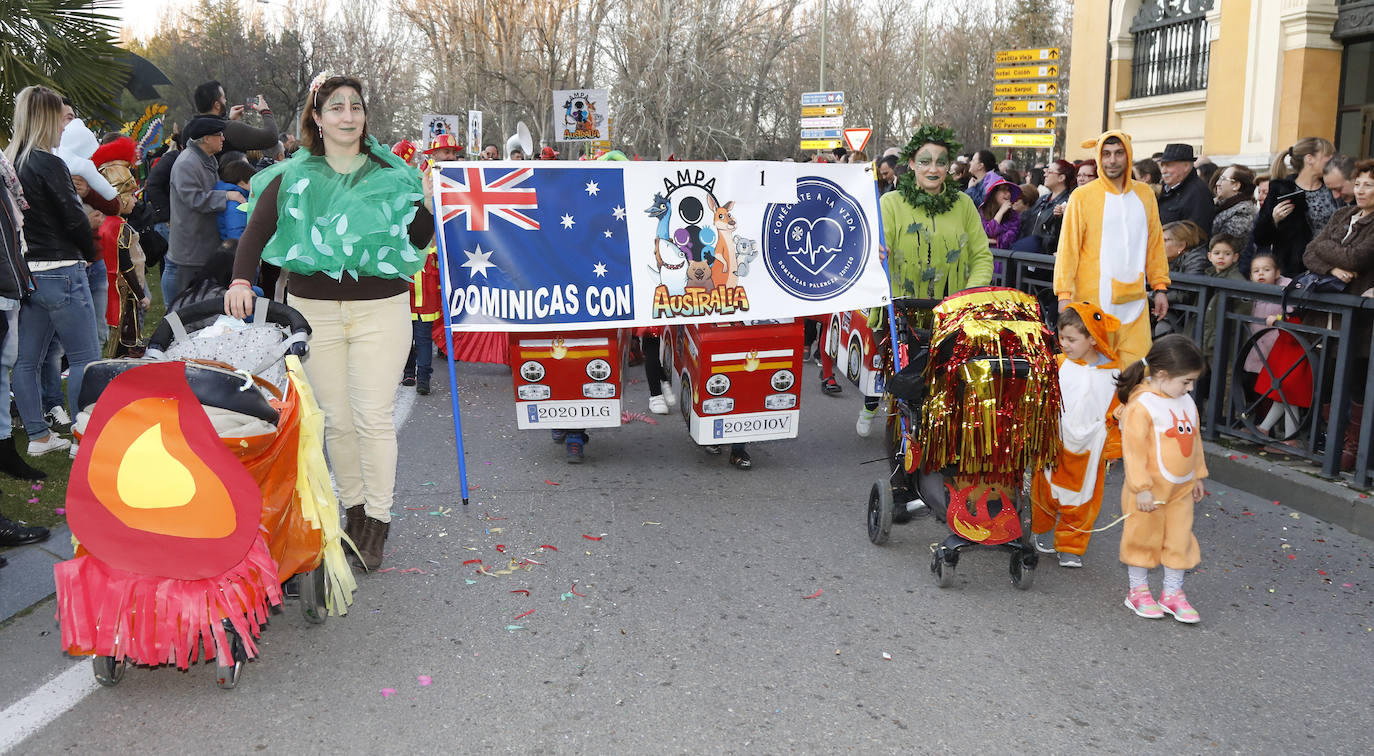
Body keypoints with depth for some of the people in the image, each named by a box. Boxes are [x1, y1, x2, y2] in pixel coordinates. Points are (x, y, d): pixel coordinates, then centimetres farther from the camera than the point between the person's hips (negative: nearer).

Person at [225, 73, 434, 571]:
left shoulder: (392, 174, 6)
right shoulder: (293, 176, 5)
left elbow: (417, 240, 8)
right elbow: (257, 231, -3)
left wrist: (427, 201, -9)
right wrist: (241, 279, -20)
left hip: (381, 310, -1)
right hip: (314, 310, 1)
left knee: (374, 418, -4)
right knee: (335, 418, 8)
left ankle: (377, 523, 7)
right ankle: (354, 510, 23)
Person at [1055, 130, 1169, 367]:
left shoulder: (1144, 194, 11)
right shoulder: (1082, 196, -1)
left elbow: (1155, 244, 17)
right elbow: (1068, 247, -2)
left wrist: (1160, 288, 13)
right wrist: (1064, 294, -7)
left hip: (1134, 299, 4)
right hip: (1094, 300, -3)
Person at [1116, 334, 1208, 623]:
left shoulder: (1186, 402, 4)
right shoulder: (1141, 406, -21)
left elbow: (1194, 440, 16)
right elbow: (1133, 450, -21)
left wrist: (1197, 476, 20)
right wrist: (1141, 488, -20)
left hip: (1181, 490, 7)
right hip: (1149, 491, -7)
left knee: (1179, 538, 13)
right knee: (1143, 537, 8)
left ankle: (1172, 592, 27)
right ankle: (1139, 591, 25)